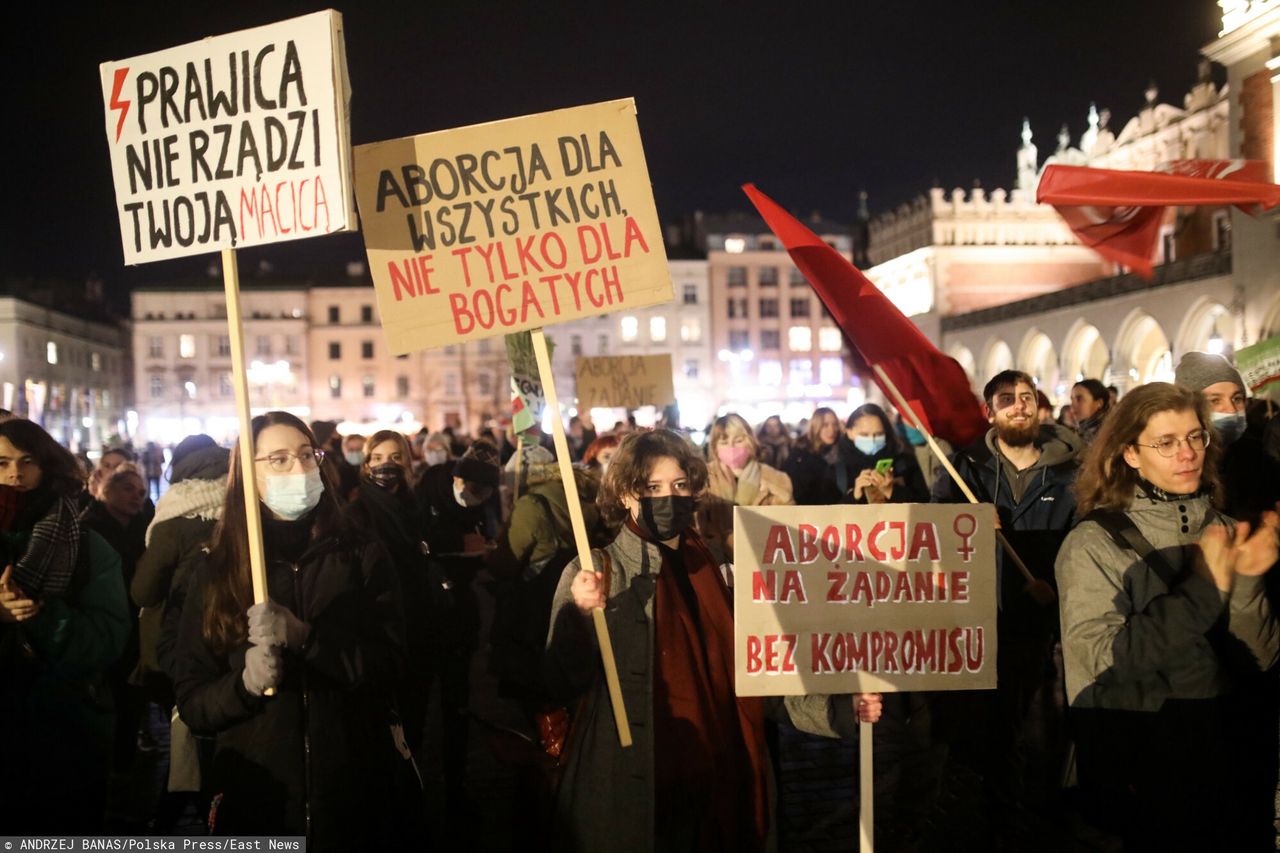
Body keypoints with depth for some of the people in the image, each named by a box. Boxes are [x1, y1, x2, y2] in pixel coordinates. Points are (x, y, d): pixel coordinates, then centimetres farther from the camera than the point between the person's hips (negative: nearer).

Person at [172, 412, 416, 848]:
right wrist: (245, 684, -20)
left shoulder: (362, 556, 0)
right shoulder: (217, 571, 2)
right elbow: (191, 701, 1)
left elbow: (389, 666, -9)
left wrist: (304, 637, -23)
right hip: (255, 798, 1)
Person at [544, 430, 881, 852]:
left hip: (713, 786, 4)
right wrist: (580, 616, -31)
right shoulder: (593, 573, -6)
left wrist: (839, 709, 1)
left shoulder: (715, 574, 7)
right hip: (624, 797, -4)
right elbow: (565, 684, -14)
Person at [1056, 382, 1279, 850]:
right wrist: (1205, 587, -22)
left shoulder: (1222, 531, 4)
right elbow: (1104, 658, -22)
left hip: (1224, 752, 5)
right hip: (1136, 760, -5)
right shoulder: (1095, 542, -10)